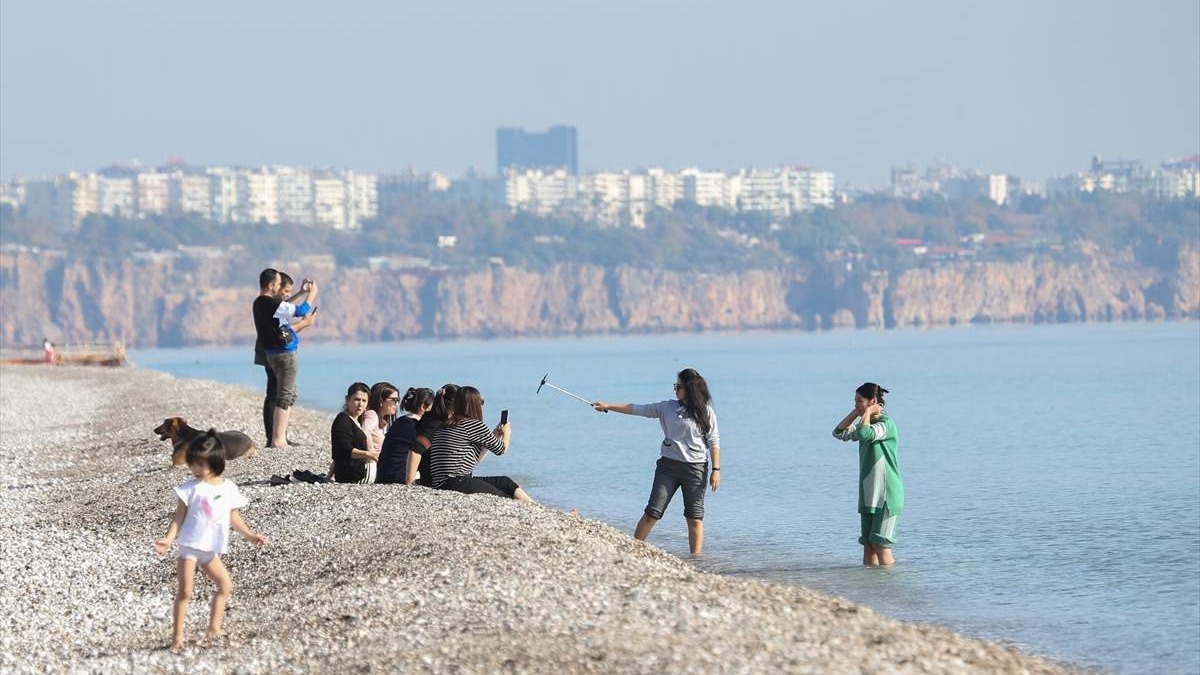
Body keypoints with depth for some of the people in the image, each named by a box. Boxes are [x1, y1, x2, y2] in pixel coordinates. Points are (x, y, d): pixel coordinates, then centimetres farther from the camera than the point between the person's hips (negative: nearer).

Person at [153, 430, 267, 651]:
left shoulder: (228, 489, 3)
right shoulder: (191, 488, -8)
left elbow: (233, 517, 15)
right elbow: (179, 516, -7)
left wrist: (249, 535, 13)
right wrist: (168, 538, -18)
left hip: (211, 550, 5)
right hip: (189, 547, -5)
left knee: (225, 586, 6)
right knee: (185, 591, -6)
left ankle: (214, 627, 17)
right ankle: (177, 635, -4)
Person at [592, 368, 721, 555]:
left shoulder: (705, 412, -1)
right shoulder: (668, 407, 7)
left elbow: (713, 442, -2)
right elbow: (637, 409, 9)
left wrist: (716, 470, -8)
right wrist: (608, 406, 7)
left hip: (696, 468, -2)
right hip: (668, 465, 2)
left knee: (695, 518, -2)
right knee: (652, 513, -2)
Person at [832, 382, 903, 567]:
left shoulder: (886, 424, -14)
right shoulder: (866, 424, 14)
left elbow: (864, 434, -31)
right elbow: (840, 433, 14)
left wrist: (868, 412, -15)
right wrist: (855, 413, 6)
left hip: (886, 495, -9)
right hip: (869, 493, 9)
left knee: (880, 544, -10)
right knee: (868, 544, 6)